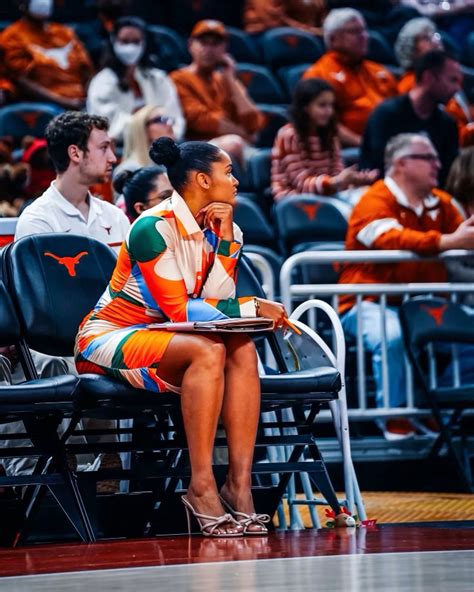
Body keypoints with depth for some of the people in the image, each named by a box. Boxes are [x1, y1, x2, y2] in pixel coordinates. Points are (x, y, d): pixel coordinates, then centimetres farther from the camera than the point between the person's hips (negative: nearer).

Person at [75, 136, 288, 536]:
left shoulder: (221, 228, 5)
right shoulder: (154, 228, -19)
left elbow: (218, 304, -4)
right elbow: (179, 311, -21)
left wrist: (226, 240, -11)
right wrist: (254, 308, -17)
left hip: (162, 337, 7)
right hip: (108, 338, -7)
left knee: (242, 350, -21)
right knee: (208, 351, -32)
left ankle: (240, 481, -26)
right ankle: (201, 486, -32)